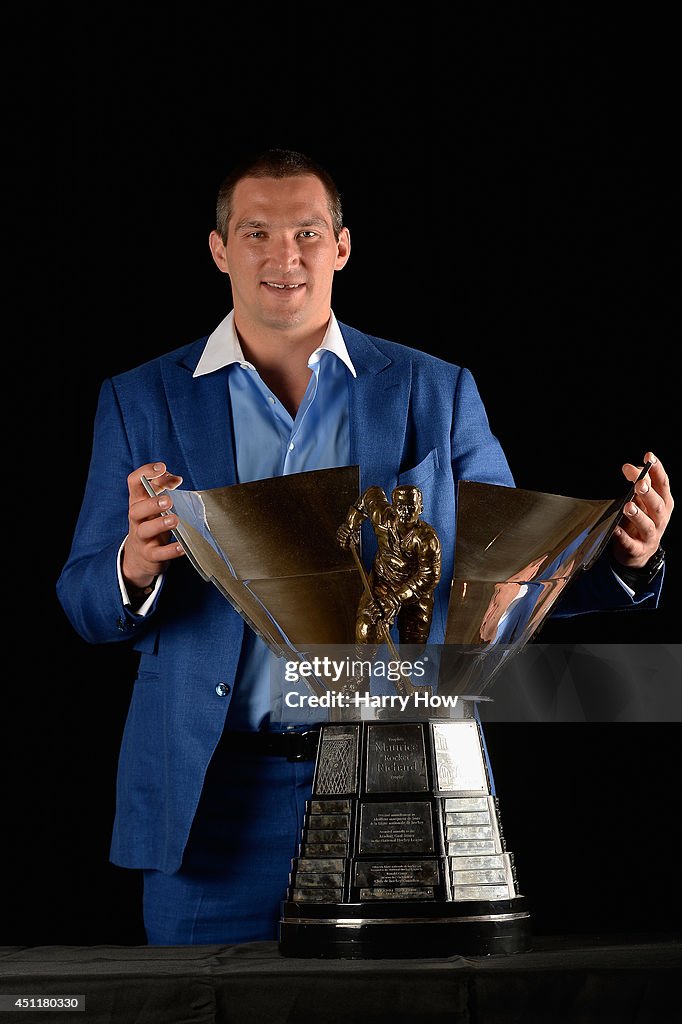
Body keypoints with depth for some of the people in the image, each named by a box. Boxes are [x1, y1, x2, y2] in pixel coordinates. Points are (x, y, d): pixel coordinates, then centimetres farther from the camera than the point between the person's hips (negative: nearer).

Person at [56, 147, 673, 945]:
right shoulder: (140, 402, 8)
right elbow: (84, 605, 5)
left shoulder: (435, 393, 8)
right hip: (218, 798, 0)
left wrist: (623, 557, -12)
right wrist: (135, 565, -19)